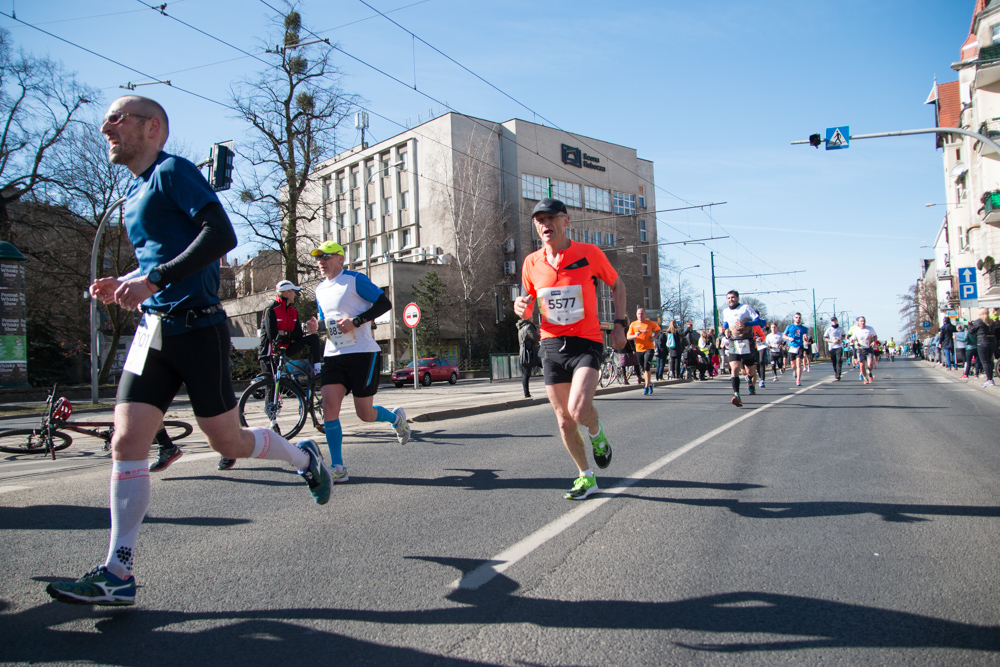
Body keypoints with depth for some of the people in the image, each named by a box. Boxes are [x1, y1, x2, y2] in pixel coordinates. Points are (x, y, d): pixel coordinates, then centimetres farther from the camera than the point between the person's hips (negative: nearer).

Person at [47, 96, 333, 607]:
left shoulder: (173, 172, -7)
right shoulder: (133, 193, 19)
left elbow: (221, 235, -21)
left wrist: (153, 280, -24)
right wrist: (123, 286, 10)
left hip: (197, 327, -8)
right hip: (153, 329, 8)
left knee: (227, 442, 2)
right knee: (126, 442, -1)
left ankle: (304, 457, 31)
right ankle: (117, 574, 5)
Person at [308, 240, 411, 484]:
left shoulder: (355, 279, -5)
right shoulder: (320, 289, 16)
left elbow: (384, 303, -8)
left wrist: (355, 321, -18)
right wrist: (317, 326, 3)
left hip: (363, 353, -6)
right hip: (333, 355, 6)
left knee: (365, 414, -1)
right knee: (329, 405, -11)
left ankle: (395, 417, 34)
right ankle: (338, 468, -4)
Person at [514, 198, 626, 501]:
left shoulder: (589, 253, -5)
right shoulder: (531, 263, 4)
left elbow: (616, 284, 10)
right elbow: (530, 306, 15)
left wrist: (619, 323, 1)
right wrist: (523, 308, -9)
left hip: (586, 342, -4)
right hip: (552, 346, 4)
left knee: (579, 410, -24)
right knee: (564, 421, 8)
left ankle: (597, 432, 12)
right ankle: (586, 477, 28)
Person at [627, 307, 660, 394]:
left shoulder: (650, 323, 0)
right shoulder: (633, 324, 4)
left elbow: (658, 329, 15)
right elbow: (628, 337, 3)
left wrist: (654, 337, -3)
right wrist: (635, 335, -18)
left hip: (649, 348, -3)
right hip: (639, 349, 3)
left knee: (646, 367, -16)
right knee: (643, 369, 11)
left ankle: (646, 387, -12)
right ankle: (650, 383, 33)